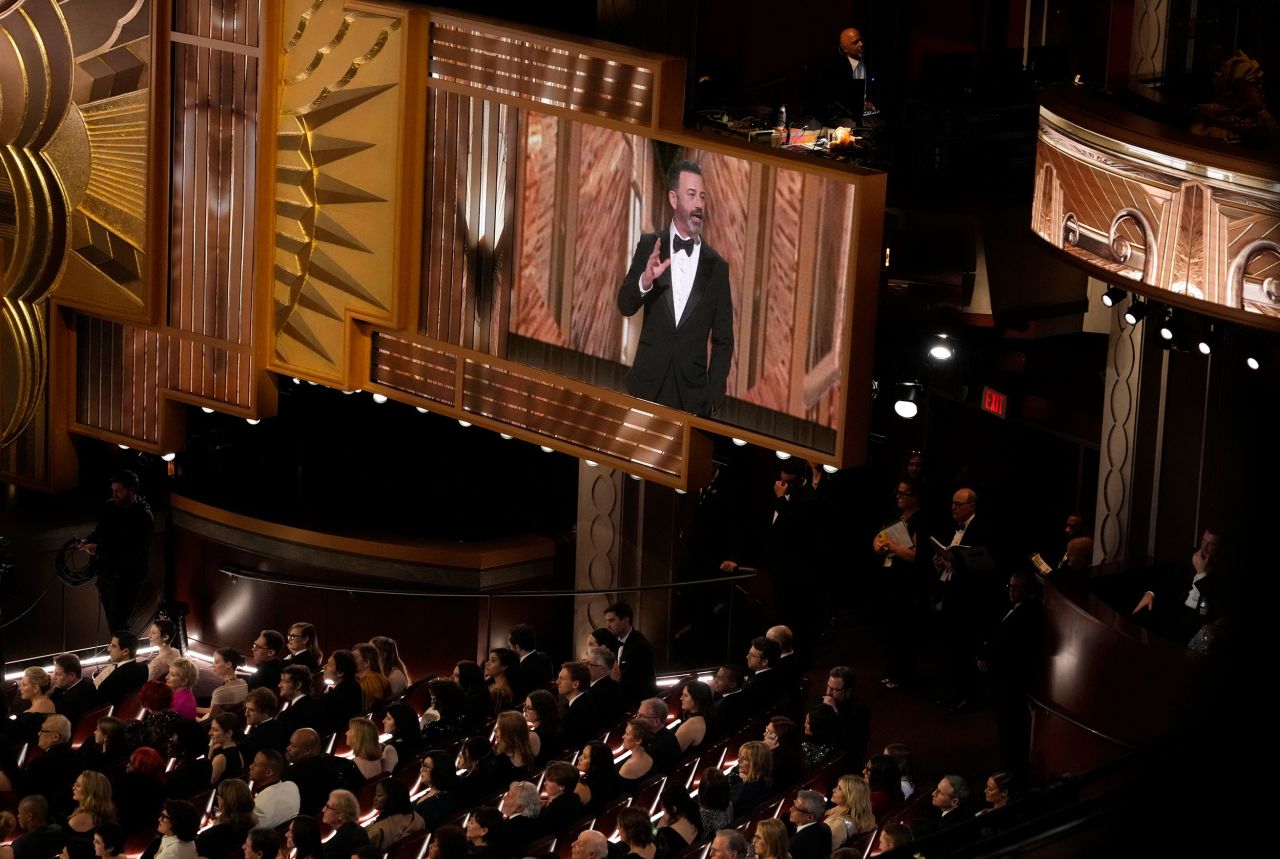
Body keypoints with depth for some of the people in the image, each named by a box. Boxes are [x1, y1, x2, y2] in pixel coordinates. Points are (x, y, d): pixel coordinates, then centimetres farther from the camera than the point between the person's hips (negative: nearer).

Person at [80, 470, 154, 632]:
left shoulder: (143, 518, -22)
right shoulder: (111, 506, 0)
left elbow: (131, 554, -27)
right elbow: (100, 531, 17)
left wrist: (98, 550, -28)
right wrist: (88, 540, -6)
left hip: (127, 579, -7)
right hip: (106, 573, 7)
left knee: (117, 625, -6)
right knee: (111, 620, 15)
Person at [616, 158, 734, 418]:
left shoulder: (717, 266, 3)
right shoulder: (649, 246, 4)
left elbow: (723, 340, 6)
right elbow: (625, 306, -1)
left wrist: (713, 399, -2)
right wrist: (645, 281, -23)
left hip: (693, 394, 0)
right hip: (647, 387, 0)